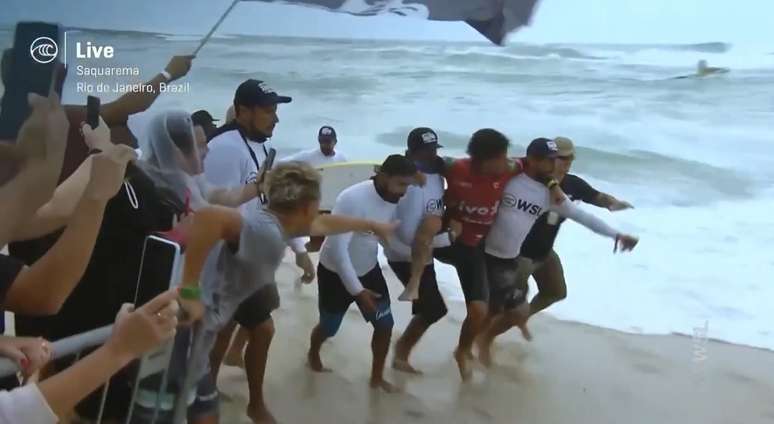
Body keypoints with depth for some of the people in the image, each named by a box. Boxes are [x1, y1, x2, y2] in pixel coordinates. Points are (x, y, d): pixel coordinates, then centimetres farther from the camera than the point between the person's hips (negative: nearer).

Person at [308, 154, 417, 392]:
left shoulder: (393, 200, -10)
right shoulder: (352, 199, -32)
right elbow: (338, 248, -32)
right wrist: (357, 290, -30)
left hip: (369, 269, 6)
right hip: (335, 272, -5)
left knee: (385, 325, 3)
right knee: (329, 328, 13)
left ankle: (377, 377, 24)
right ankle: (313, 355, 47)